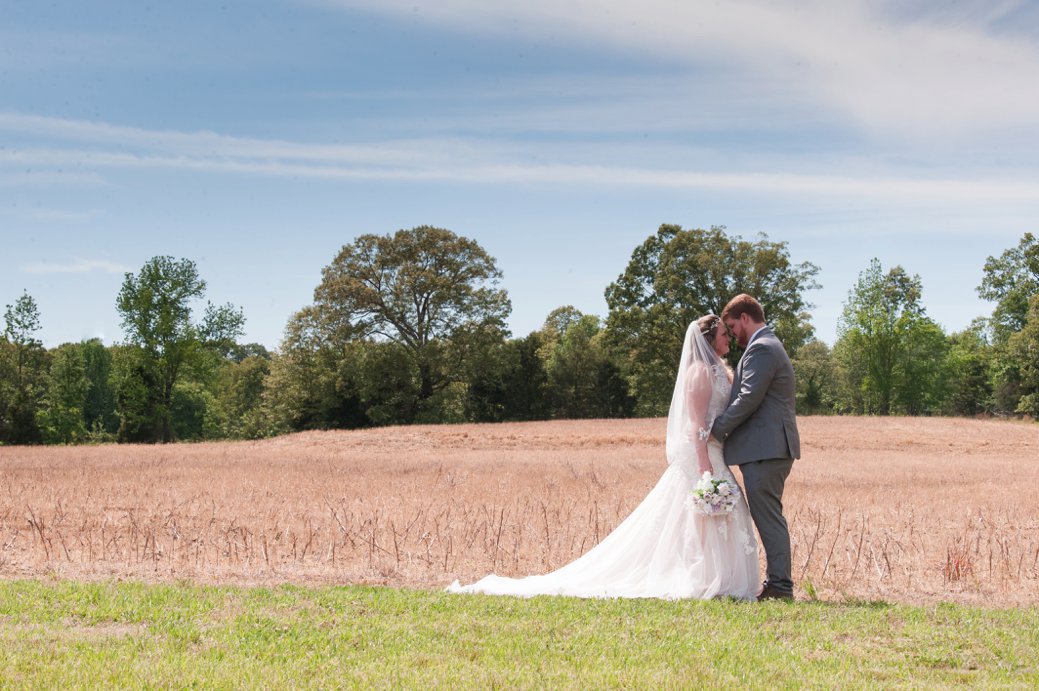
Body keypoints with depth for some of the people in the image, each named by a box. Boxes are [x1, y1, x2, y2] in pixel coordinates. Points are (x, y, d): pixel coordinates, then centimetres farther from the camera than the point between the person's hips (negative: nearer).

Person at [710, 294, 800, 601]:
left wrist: (716, 429, -11)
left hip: (764, 448, -11)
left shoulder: (761, 349, -12)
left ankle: (779, 584, -7)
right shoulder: (770, 345, 22)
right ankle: (777, 582, 15)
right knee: (768, 517, 12)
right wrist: (724, 428, 16)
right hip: (773, 447, 11)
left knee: (768, 517, -8)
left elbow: (748, 399, -19)